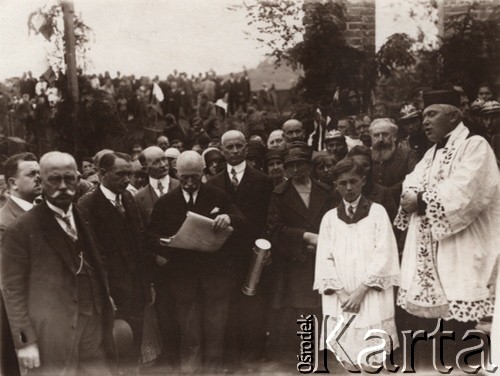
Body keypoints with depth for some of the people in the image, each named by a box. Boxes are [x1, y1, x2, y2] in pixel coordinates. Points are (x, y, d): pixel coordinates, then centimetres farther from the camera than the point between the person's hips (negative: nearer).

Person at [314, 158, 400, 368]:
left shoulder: (377, 212, 5)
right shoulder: (330, 218, 12)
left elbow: (383, 255, -3)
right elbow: (325, 260, 6)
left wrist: (360, 291, -11)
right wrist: (342, 293, -8)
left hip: (372, 296, -2)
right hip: (340, 299, 2)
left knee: (374, 359, -7)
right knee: (345, 358, -2)